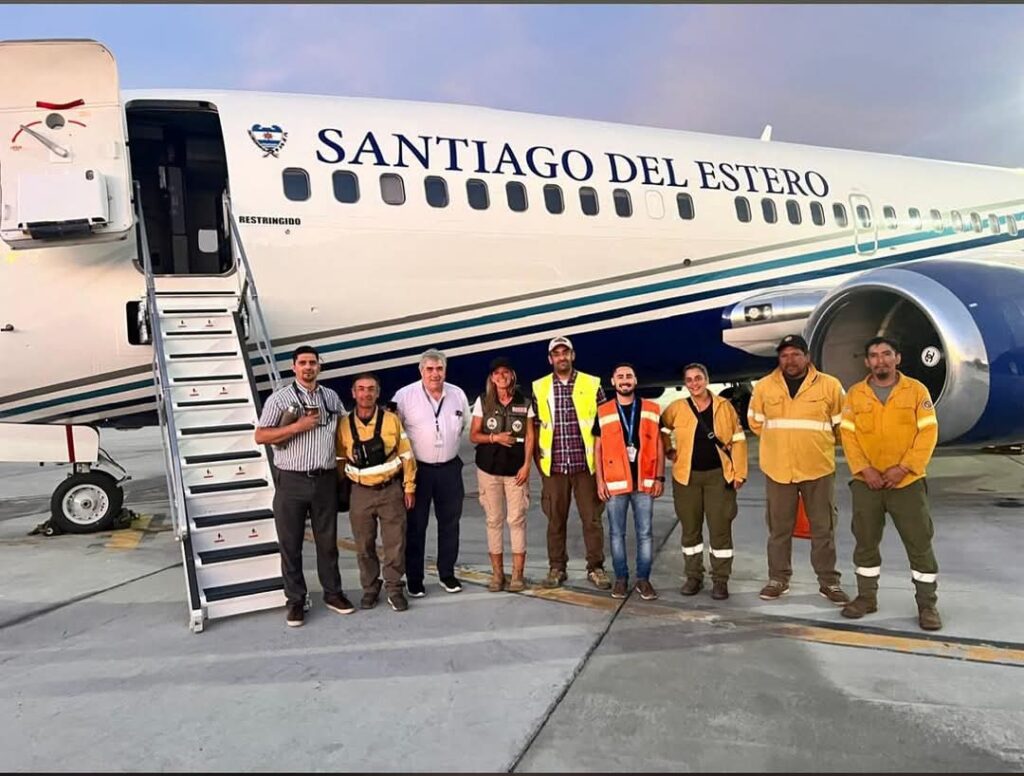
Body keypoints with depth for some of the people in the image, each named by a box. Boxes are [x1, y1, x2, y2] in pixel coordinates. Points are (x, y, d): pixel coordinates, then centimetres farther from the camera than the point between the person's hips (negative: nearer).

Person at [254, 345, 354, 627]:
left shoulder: (331, 397, 10)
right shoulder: (280, 398, -2)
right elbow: (260, 437, -7)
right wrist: (298, 426, -15)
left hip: (325, 479, 3)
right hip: (291, 480, -3)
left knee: (327, 540, 12)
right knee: (290, 543, 5)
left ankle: (332, 593, 25)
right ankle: (295, 601, 17)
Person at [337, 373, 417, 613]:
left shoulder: (392, 420, -4)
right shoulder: (344, 425, -2)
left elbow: (406, 455, 0)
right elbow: (340, 460, 6)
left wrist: (409, 487, 0)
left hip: (391, 490, -1)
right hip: (361, 493, 1)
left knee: (395, 543, 3)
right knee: (364, 546, 10)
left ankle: (395, 590, 19)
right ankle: (370, 589, 27)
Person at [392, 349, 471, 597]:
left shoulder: (458, 395, 2)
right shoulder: (405, 395, -11)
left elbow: (466, 424, 17)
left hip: (450, 468, 4)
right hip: (417, 469, -3)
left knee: (450, 523, 12)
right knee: (415, 526, 5)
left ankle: (447, 573, 27)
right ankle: (414, 579, 17)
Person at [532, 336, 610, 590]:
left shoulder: (592, 384, 2)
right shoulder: (539, 388, 5)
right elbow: (535, 427, 9)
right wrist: (538, 460, 3)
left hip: (585, 464, -1)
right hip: (554, 466, 1)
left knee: (592, 518, 4)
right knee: (555, 519, 9)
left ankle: (595, 568, 16)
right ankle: (556, 568, 21)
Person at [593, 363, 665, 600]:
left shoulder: (651, 410, 5)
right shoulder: (603, 412, 4)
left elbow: (658, 445, 7)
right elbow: (598, 448, 5)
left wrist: (659, 478, 0)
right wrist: (599, 480, -1)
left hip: (644, 482, 0)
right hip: (615, 483, 0)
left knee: (645, 534, 4)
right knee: (617, 534, 7)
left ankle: (643, 579, 15)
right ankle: (621, 578, 18)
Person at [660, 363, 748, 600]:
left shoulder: (724, 406, 0)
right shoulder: (677, 408, 0)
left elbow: (738, 440, 2)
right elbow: (660, 429, 15)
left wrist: (740, 472, -2)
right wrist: (669, 451, 3)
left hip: (719, 475, -1)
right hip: (687, 476, 1)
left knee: (720, 529, 1)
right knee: (690, 529, 9)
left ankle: (720, 580, 13)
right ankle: (693, 577, 22)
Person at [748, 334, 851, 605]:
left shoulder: (829, 385, -2)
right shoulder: (764, 386, 2)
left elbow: (842, 424, 8)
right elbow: (755, 422, 15)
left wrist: (817, 443, 13)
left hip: (818, 469, -1)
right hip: (778, 469, 1)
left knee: (823, 529, 7)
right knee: (779, 528, 9)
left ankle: (829, 582, 20)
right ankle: (778, 579, 21)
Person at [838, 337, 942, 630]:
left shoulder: (917, 390, -1)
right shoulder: (855, 394, 3)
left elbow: (928, 433, -6)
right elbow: (848, 435, 0)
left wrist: (903, 468, -15)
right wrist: (864, 469, -12)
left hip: (908, 483, -2)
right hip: (866, 483, 2)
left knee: (920, 545, 3)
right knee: (865, 543, 10)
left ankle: (927, 604, 16)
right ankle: (866, 597, 24)